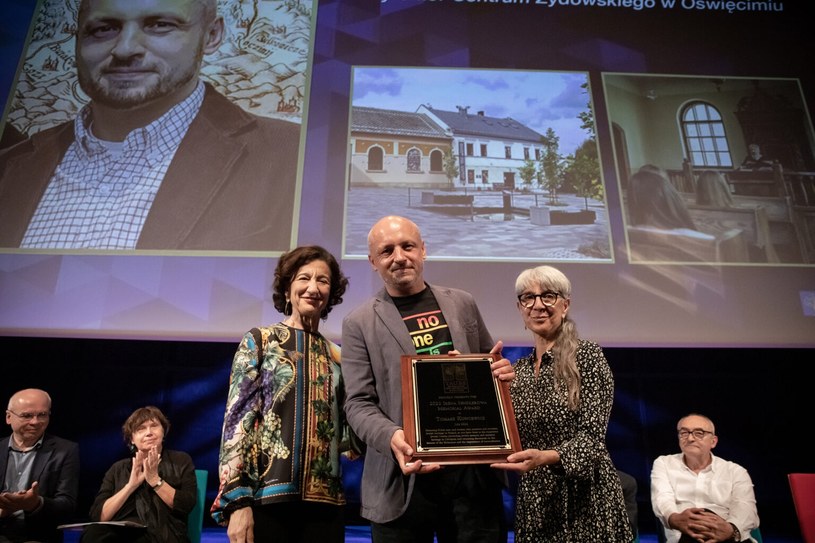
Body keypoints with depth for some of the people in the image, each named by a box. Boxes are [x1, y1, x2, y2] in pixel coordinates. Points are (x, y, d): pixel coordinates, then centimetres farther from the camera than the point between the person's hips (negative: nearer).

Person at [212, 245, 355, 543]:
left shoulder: (336, 357, 12)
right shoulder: (259, 340, 4)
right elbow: (237, 417, -4)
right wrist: (236, 499, -12)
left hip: (324, 501, 3)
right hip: (266, 496, -3)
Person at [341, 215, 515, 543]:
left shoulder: (462, 303, 10)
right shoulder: (359, 323, 1)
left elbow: (488, 365, 19)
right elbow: (358, 403, -3)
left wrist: (501, 372, -6)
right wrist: (391, 437, -23)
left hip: (475, 469, 3)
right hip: (406, 478, -2)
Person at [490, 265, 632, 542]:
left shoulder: (587, 355, -8)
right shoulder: (517, 370, 7)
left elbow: (591, 437, -15)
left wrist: (546, 457, -32)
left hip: (584, 501, -5)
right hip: (533, 503, 5)